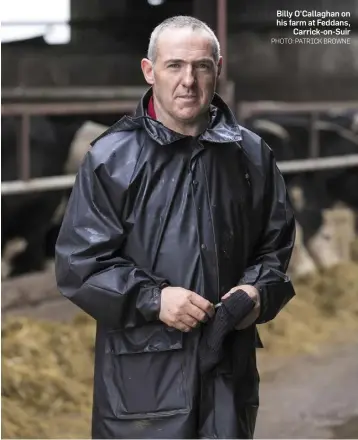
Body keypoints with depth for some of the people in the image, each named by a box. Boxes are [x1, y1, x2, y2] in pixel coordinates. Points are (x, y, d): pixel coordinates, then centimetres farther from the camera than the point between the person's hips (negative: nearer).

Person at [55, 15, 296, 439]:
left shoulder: (251, 155, 7)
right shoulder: (111, 158, -4)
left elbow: (277, 242, 18)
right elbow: (79, 261, -4)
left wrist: (260, 291, -2)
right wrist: (152, 298, -16)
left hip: (229, 368, 3)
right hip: (141, 373, -3)